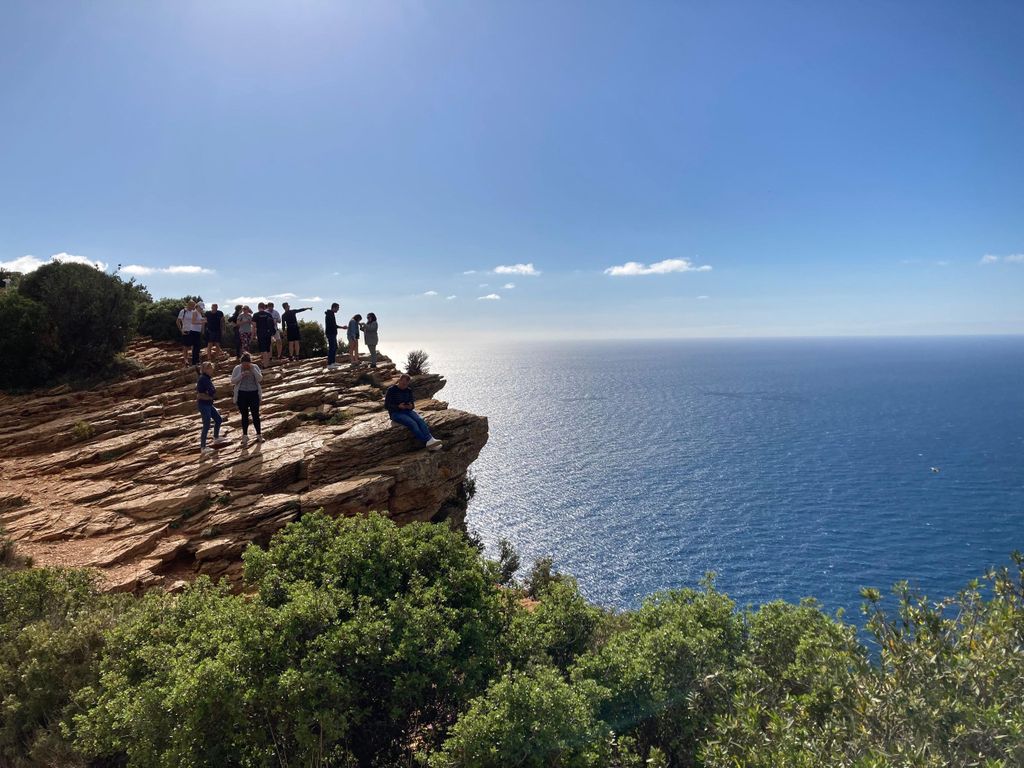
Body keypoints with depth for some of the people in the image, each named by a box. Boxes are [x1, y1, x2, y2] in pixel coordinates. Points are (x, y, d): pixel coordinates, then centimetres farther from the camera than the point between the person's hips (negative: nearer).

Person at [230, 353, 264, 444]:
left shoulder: (255, 367, -1)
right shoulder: (237, 368, -1)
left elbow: (260, 379, -12)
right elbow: (232, 381, -4)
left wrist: (253, 370, -21)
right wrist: (241, 375, -18)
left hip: (254, 394, -1)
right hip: (242, 394, 1)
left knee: (255, 415, 1)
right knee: (244, 415, 7)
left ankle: (259, 435, 11)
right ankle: (245, 436, 16)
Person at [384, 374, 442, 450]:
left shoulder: (409, 390, 11)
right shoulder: (391, 390, -5)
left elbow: (412, 402, 17)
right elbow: (386, 405, -6)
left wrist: (411, 406, -9)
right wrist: (398, 406, -21)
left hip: (407, 411, 5)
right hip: (395, 413, -5)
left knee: (420, 420, -26)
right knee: (412, 423, -31)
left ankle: (430, 440, -41)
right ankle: (428, 442, -38)